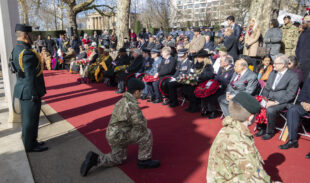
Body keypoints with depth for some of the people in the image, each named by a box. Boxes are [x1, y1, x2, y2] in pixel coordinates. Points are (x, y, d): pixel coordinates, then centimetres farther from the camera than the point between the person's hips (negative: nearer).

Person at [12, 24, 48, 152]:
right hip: (30, 92, -10)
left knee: (27, 118, 20)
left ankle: (29, 141, 35)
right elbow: (30, 77, -23)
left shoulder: (16, 50, 8)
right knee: (30, 119, 4)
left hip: (24, 92, 10)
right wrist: (35, 94, -18)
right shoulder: (27, 53, -23)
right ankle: (30, 146, 19)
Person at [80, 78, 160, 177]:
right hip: (119, 136, -9)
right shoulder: (132, 105, -23)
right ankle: (144, 160, 6)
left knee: (117, 159, 28)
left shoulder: (122, 101, 7)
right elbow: (142, 125, -22)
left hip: (112, 134, 10)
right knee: (146, 133, -6)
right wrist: (144, 122, 1)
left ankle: (94, 159, 15)